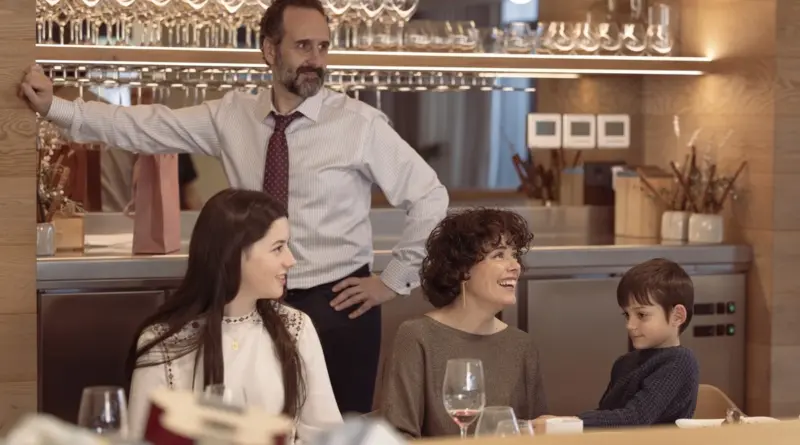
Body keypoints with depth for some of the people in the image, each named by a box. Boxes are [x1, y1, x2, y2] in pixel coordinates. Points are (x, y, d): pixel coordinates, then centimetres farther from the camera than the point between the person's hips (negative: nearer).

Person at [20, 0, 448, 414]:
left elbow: (429, 197, -5)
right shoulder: (233, 115, 0)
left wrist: (393, 280, -5)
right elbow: (147, 127, -2)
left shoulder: (360, 123, -9)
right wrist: (54, 107, -10)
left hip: (337, 304, -3)